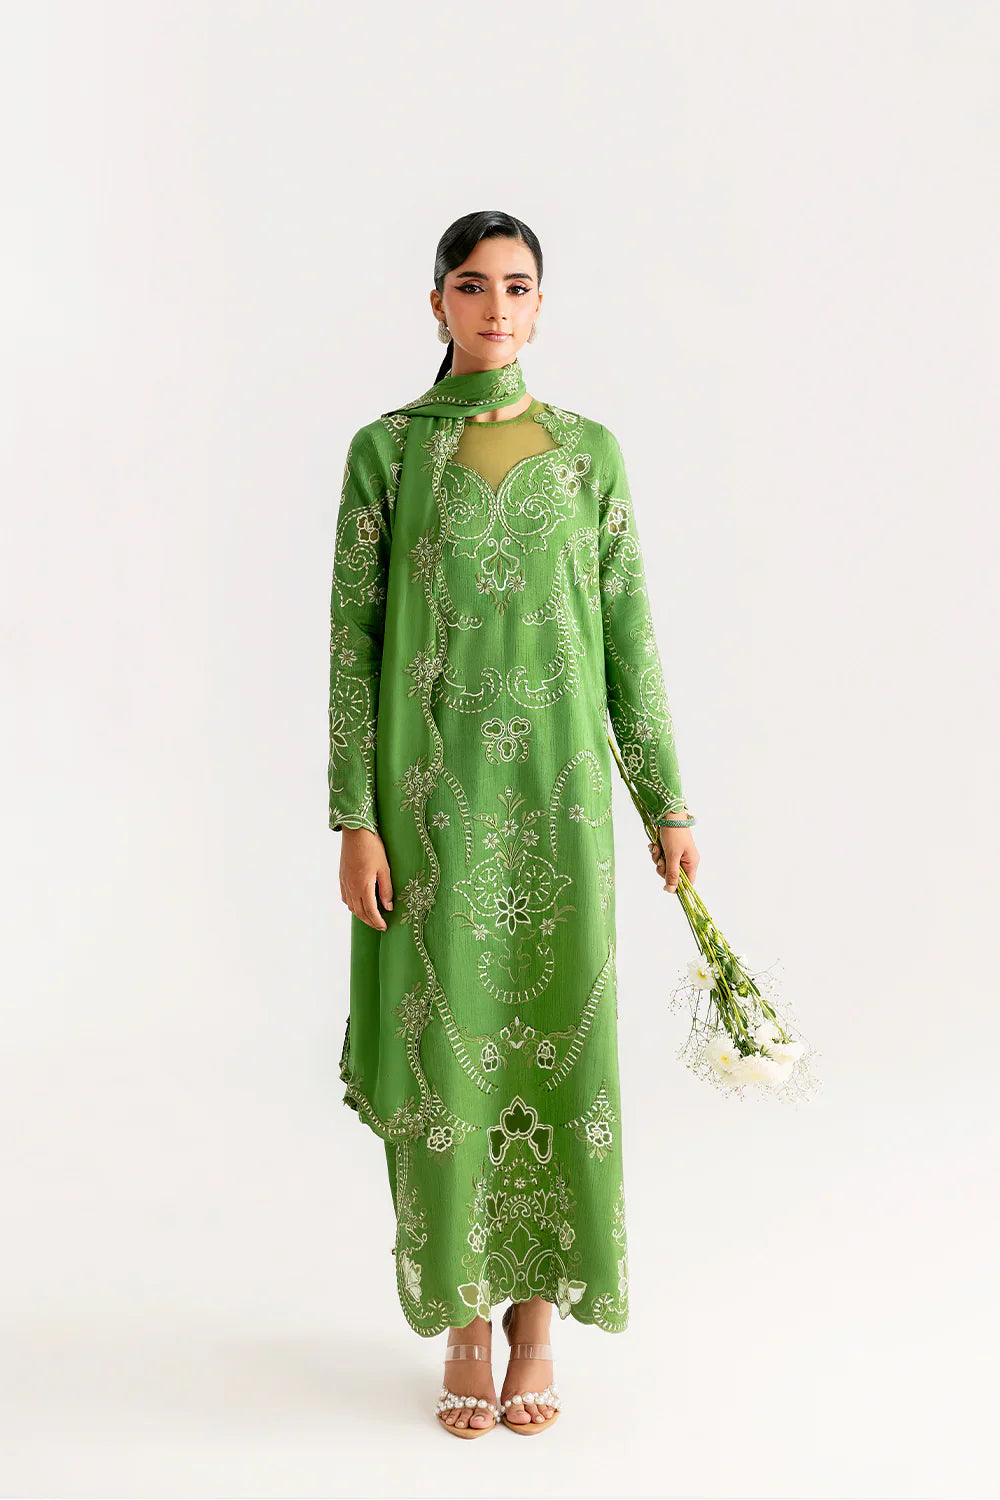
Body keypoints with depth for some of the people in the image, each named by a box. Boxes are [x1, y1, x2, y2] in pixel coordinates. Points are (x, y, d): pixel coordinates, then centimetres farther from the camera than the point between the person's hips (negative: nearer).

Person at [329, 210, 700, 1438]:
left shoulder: (588, 450, 6)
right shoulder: (386, 448, 2)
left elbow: (628, 634, 6)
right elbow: (354, 634, -1)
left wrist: (667, 801, 4)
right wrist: (355, 816, -7)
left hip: (557, 784, 1)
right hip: (432, 790, -1)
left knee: (557, 1036, 5)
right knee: (444, 1040, 4)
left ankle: (538, 1316, 22)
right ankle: (465, 1325, 22)